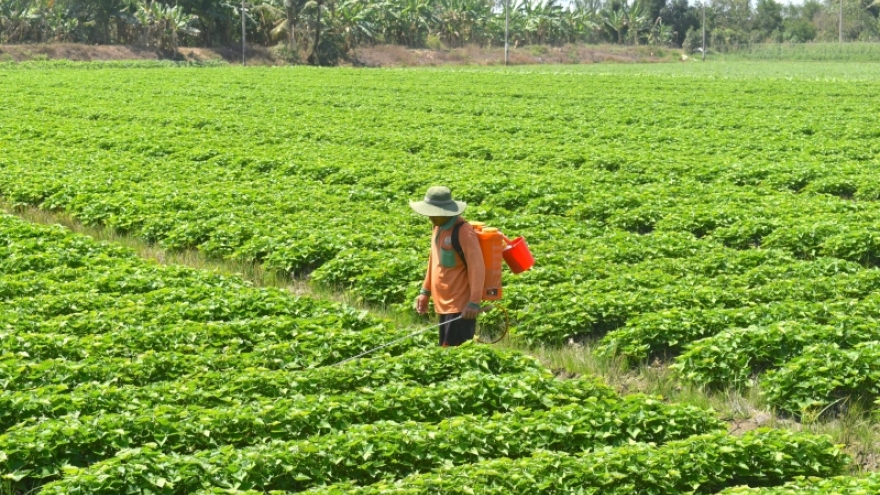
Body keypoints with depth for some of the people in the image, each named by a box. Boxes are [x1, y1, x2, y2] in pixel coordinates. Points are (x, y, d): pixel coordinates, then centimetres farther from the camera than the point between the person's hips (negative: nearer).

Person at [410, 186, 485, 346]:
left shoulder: (463, 231, -15)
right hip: (444, 305, 9)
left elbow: (477, 268, -18)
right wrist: (425, 291, 20)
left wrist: (474, 302, -22)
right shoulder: (438, 228, 11)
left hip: (460, 308, -9)